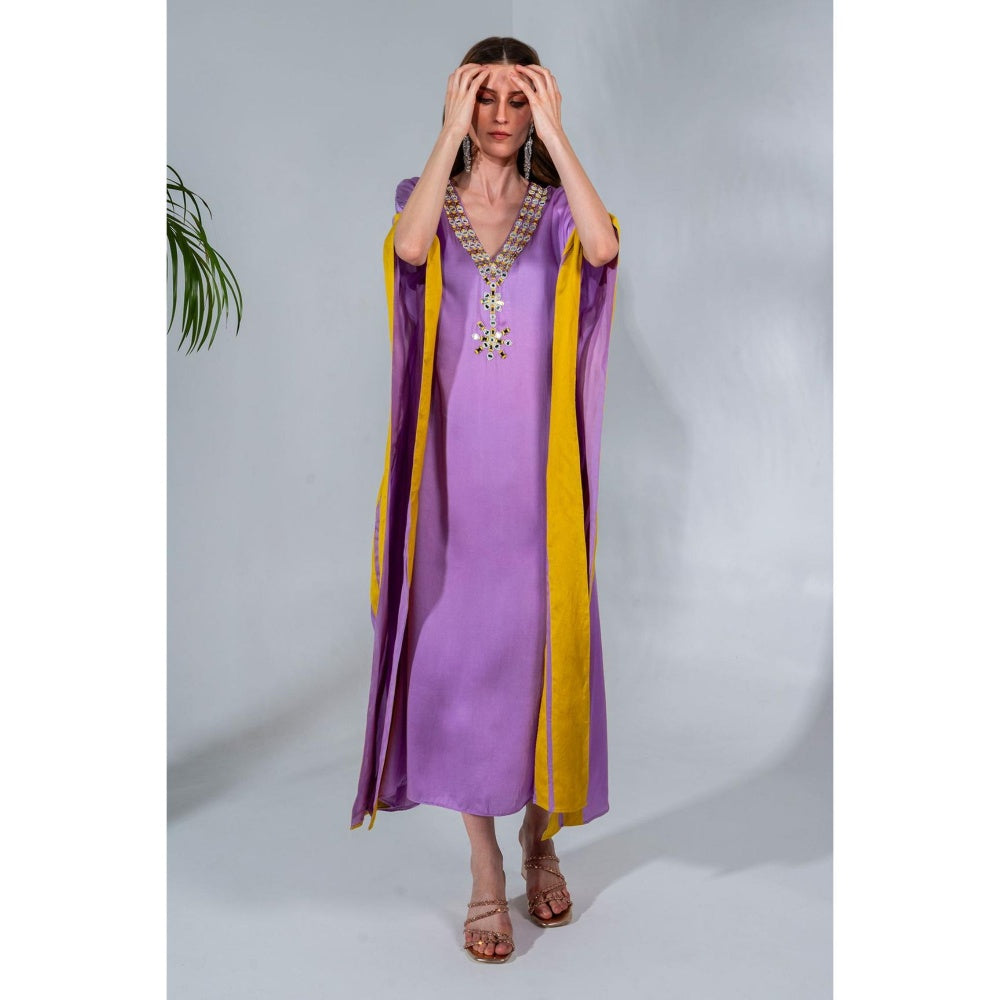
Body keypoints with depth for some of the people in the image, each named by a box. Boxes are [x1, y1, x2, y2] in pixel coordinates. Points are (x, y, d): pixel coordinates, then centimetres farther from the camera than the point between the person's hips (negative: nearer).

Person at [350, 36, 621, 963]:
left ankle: (542, 843, 27)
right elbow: (408, 246, -18)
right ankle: (485, 879, 13)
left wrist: (555, 132, -10)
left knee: (541, 644, 5)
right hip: (453, 464, 0)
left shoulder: (555, 209, 8)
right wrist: (450, 131, -12)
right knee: (460, 651, 0)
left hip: (536, 467, 0)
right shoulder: (430, 201, 8)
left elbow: (604, 246, -17)